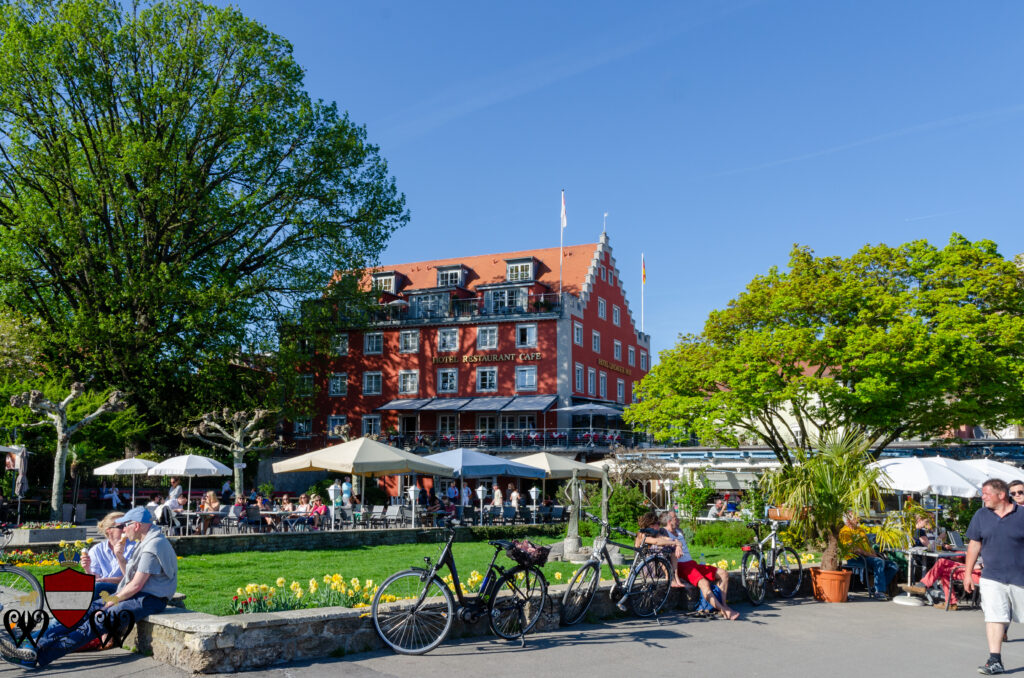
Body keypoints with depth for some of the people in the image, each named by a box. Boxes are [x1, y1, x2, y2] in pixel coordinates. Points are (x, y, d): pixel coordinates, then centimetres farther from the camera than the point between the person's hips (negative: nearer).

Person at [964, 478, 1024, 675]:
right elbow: (974, 545, 10)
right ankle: (995, 661, -4)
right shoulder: (981, 515, 5)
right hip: (991, 577, 2)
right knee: (994, 617, -6)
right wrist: (968, 573, 8)